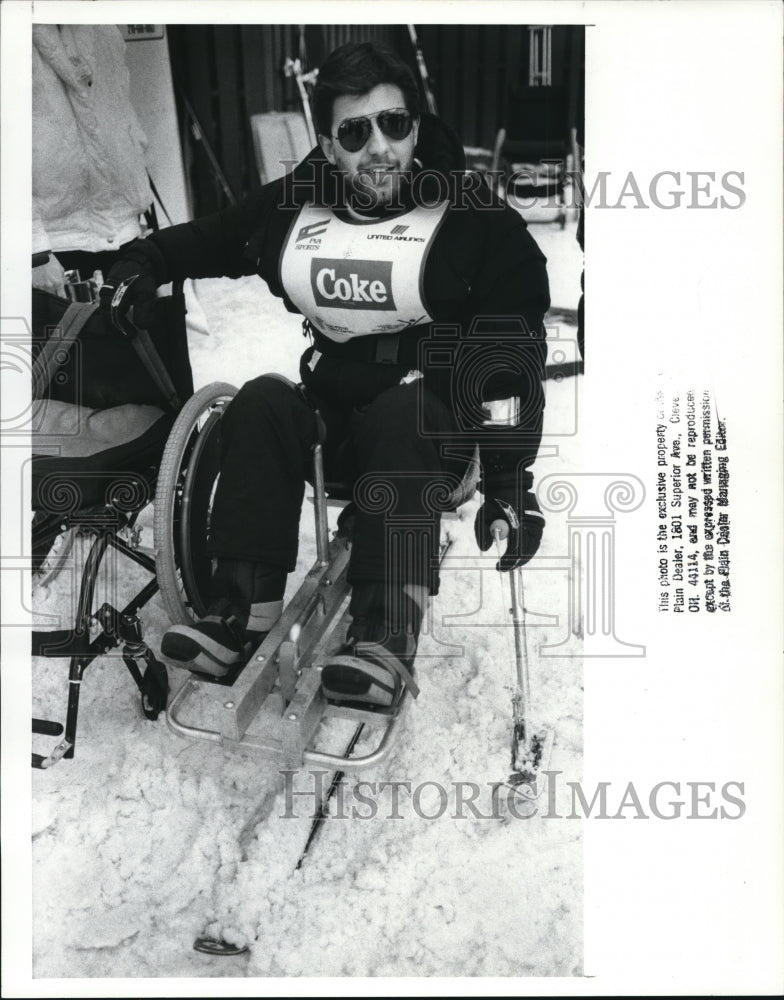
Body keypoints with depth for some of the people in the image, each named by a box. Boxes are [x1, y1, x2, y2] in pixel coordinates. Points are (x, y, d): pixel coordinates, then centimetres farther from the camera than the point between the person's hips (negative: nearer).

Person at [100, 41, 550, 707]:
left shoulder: (471, 216, -6)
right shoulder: (297, 205, 5)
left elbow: (510, 356, -11)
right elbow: (211, 239, 21)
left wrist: (510, 481, -19)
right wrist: (144, 262, 0)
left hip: (435, 426, -3)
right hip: (332, 416, 4)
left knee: (400, 409, -36)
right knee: (261, 400, -26)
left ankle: (386, 636, -40)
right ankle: (244, 616, -27)